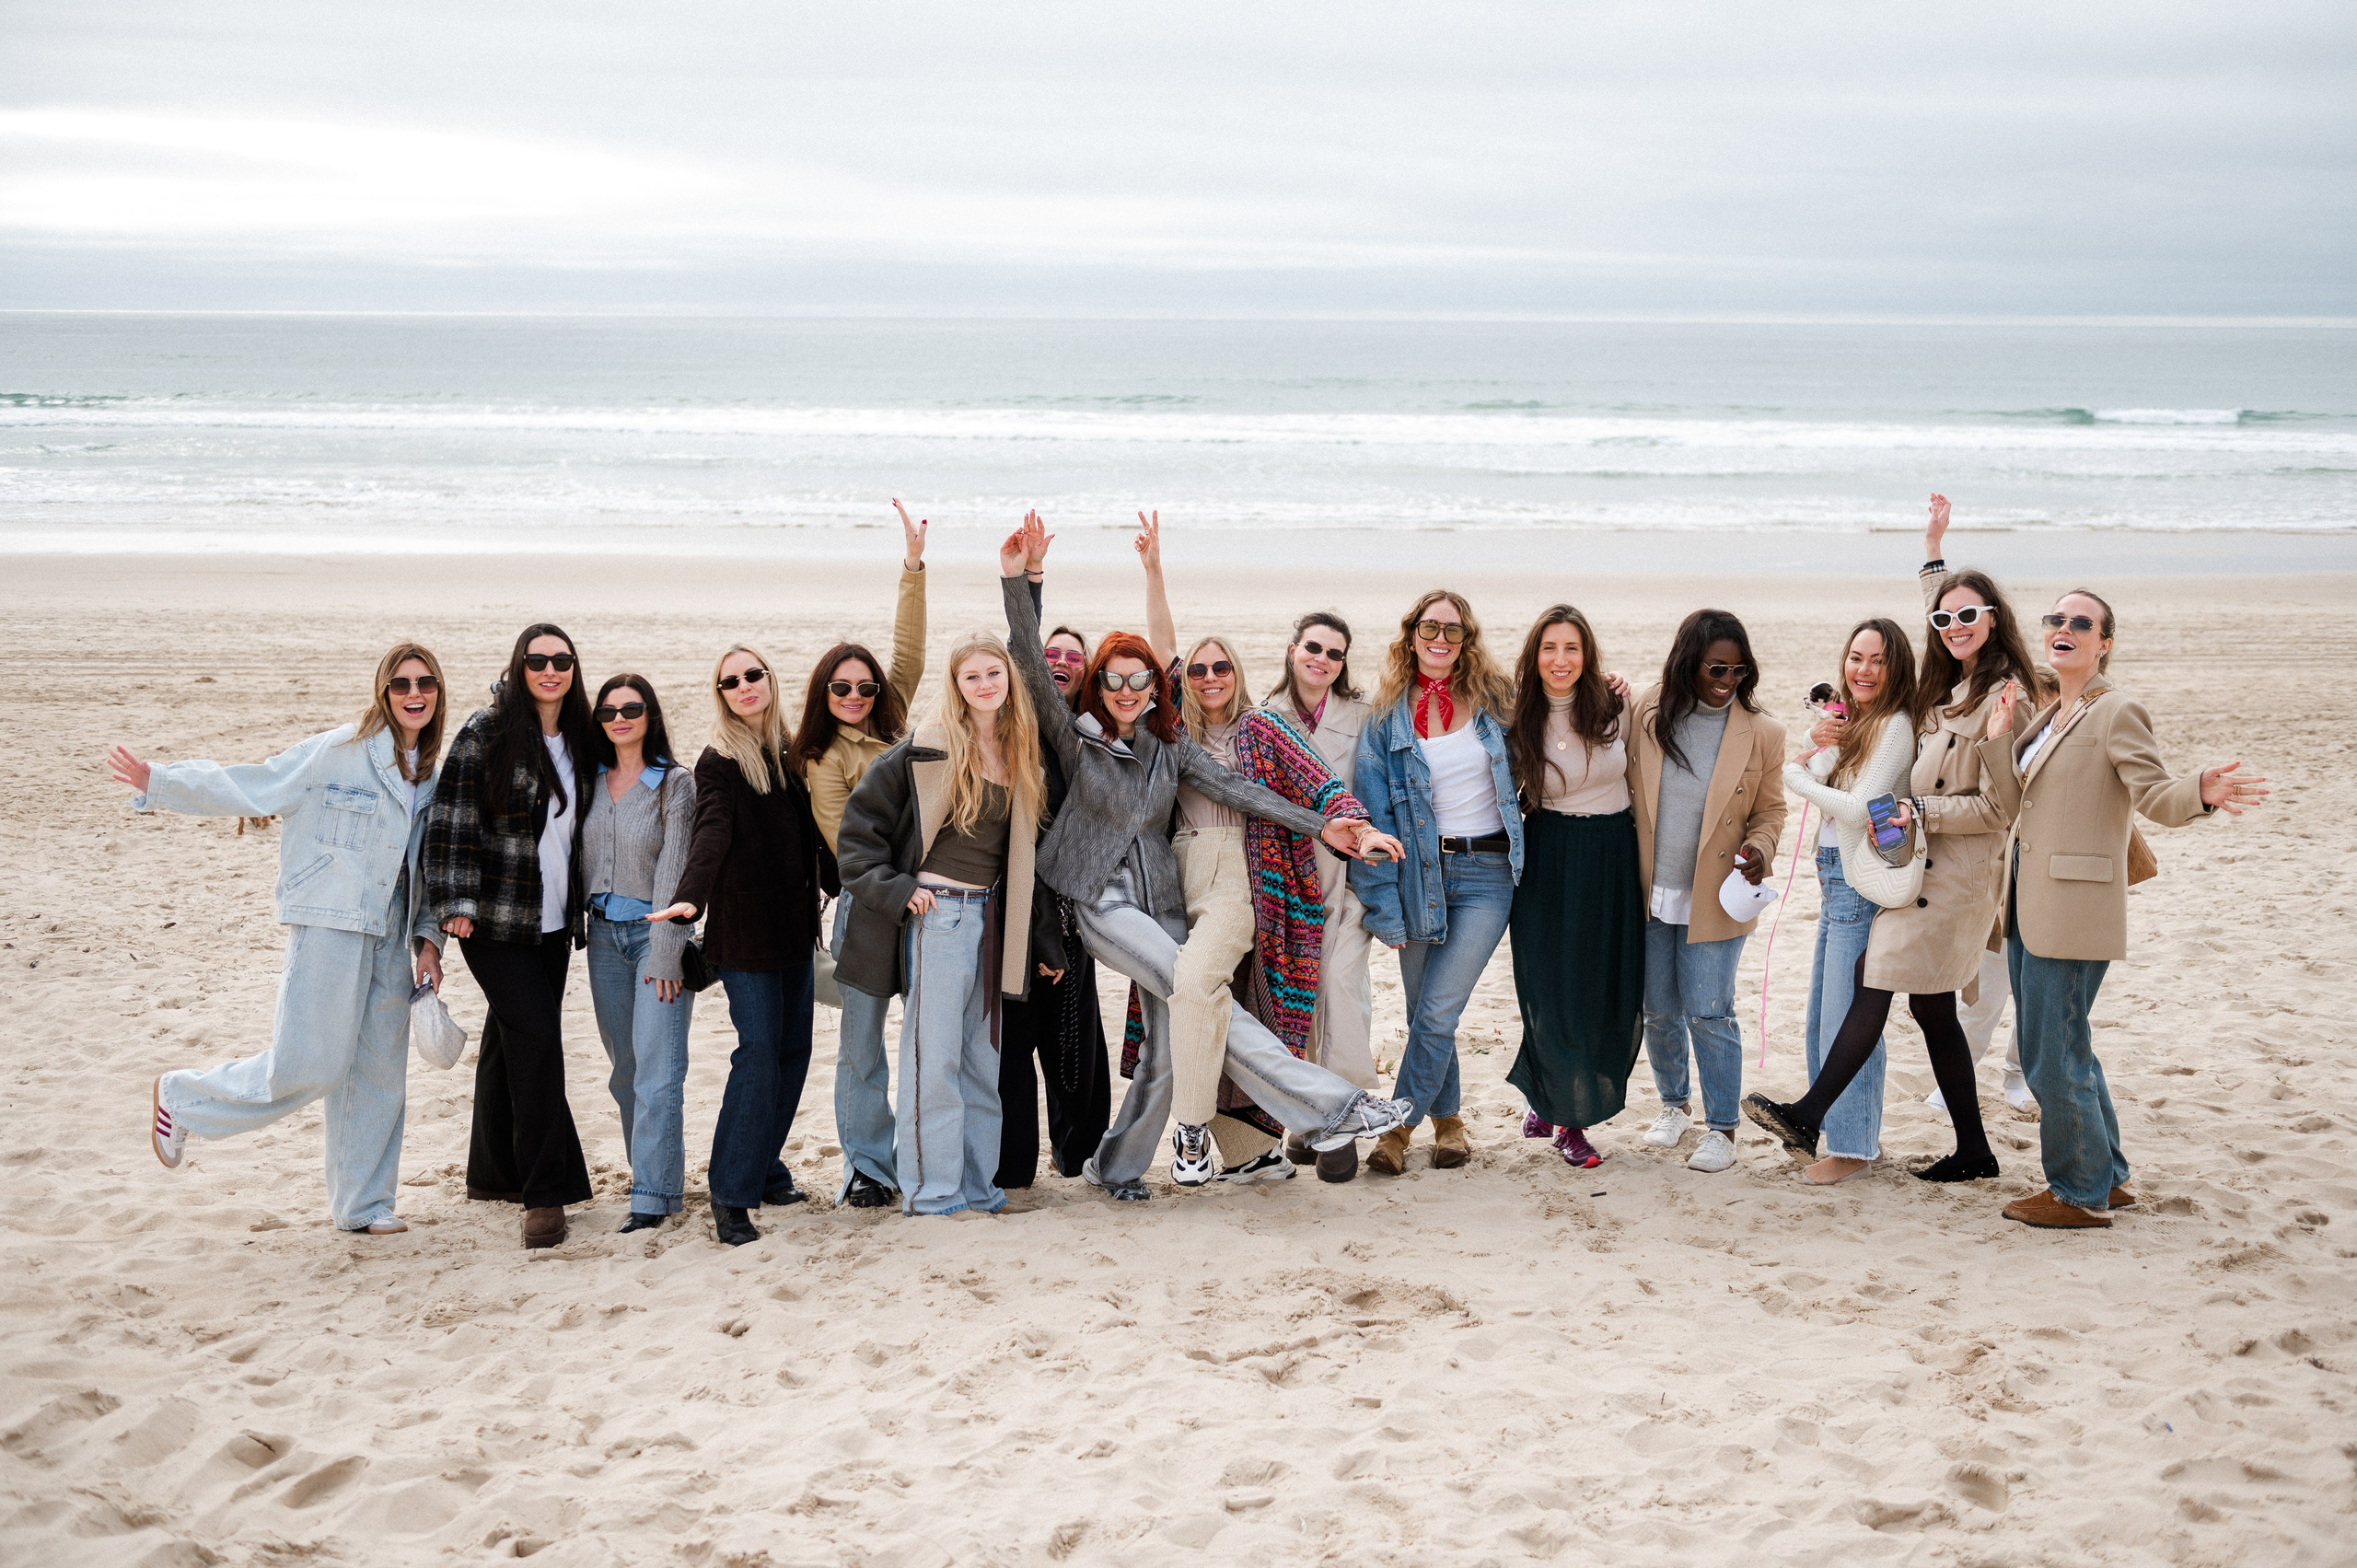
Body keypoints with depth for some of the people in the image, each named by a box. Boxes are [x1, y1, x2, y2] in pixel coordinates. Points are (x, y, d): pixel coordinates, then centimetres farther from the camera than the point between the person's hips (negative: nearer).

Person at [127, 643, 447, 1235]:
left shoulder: (433, 775, 12)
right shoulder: (337, 752, -8)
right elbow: (249, 787, -7)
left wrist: (428, 939, 10)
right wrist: (157, 782, -14)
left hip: (390, 937, 6)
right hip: (328, 926, -6)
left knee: (380, 1073, 8)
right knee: (305, 1067, -8)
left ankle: (363, 1204, 20)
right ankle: (181, 1098, 15)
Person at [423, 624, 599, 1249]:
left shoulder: (579, 738, 8)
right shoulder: (487, 731, -10)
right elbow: (450, 820, -11)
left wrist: (582, 906, 17)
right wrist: (455, 903, -16)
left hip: (553, 921, 6)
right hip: (496, 920, -6)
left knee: (508, 1043, 15)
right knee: (537, 1038, -13)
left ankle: (492, 1174, 26)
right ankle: (544, 1194, -10)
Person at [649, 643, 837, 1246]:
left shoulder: (791, 753, 11)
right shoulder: (719, 762, -8)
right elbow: (711, 832, -25)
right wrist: (690, 897, -40)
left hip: (795, 924, 7)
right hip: (744, 928, -7)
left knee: (793, 1049, 9)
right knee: (759, 1052, -12)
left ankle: (764, 1169, 21)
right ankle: (731, 1196, -9)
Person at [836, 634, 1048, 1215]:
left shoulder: (1020, 754, 10)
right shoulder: (927, 748, -7)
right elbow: (861, 818, -6)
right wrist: (892, 889, -11)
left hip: (991, 916, 6)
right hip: (935, 913, -6)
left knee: (982, 1057, 10)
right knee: (934, 1057, -4)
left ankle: (976, 1187, 18)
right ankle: (930, 1192, 2)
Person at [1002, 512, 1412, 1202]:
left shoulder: (1170, 747, 12)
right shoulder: (1076, 737, 1)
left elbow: (1235, 789, 5)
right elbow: (1031, 666, -11)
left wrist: (1319, 825, -5)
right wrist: (1017, 582, -22)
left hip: (1161, 903, 5)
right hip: (1101, 900, -5)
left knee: (1167, 1045, -2)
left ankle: (1117, 1164, 18)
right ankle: (1326, 1106, -22)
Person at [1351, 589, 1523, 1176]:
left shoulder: (1495, 699, 3)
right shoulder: (1388, 715, 1)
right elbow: (1373, 811, -2)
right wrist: (1383, 905, -8)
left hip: (1486, 873, -1)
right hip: (1418, 872, 1)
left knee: (1437, 1013, -8)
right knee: (1424, 1015, 7)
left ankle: (1399, 1126, 3)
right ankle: (1448, 1121, 26)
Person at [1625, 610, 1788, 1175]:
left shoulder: (1761, 733, -5)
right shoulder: (1647, 715, -1)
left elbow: (1770, 811, 4)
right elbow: (1626, 791, 9)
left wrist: (1759, 849, -16)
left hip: (1714, 900, -2)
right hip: (1650, 895, 3)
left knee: (1709, 1013, -3)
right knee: (1659, 1010, 13)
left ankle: (1722, 1127, 11)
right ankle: (1674, 1102, 35)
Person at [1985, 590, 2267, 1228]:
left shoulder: (2118, 713, -9)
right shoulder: (2047, 716, 15)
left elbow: (2154, 793, -18)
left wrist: (2201, 792, -38)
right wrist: (1998, 741, 3)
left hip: (2074, 910, -9)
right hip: (2029, 909, 9)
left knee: (2056, 1058, -4)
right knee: (2043, 1050, 15)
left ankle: (2081, 1194, 10)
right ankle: (2106, 1176, 28)